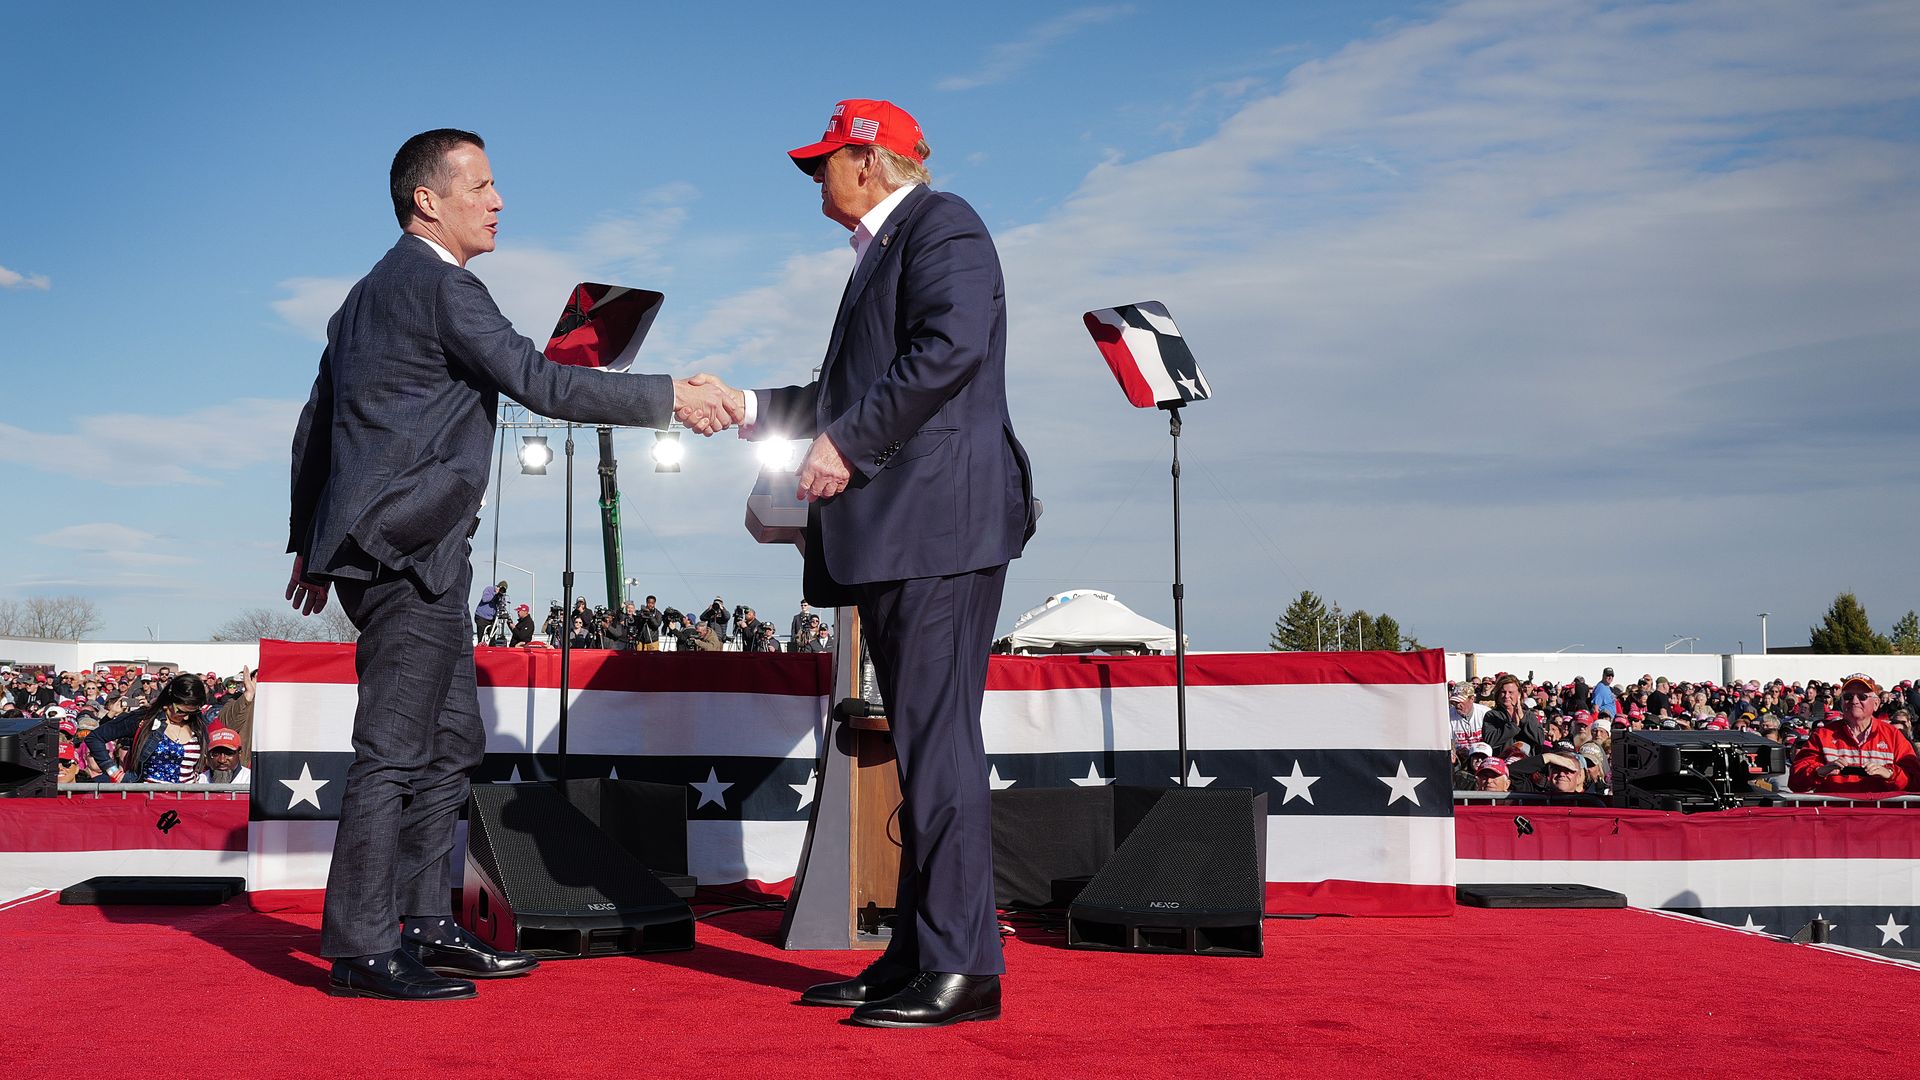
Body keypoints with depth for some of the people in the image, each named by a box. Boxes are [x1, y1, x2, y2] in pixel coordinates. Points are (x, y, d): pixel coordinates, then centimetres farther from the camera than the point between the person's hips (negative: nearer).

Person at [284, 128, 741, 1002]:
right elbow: (538, 382, -19)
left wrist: (310, 541, 27)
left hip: (413, 559, 10)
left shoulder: (370, 293, 20)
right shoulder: (440, 285, -11)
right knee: (395, 751, -6)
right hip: (405, 550, -10)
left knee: (451, 742, 14)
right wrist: (670, 397, -15)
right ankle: (361, 950, 0)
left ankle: (425, 926, 19)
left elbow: (316, 421, 23)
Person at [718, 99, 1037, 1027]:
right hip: (893, 533, 10)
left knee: (938, 735, -11)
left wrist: (848, 443, -18)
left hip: (940, 519, -10)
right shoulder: (882, 249, 26)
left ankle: (962, 967, -8)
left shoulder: (940, 224, -3)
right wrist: (750, 410, 27)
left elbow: (950, 348, -19)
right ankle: (916, 954, 16)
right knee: (920, 740, 10)